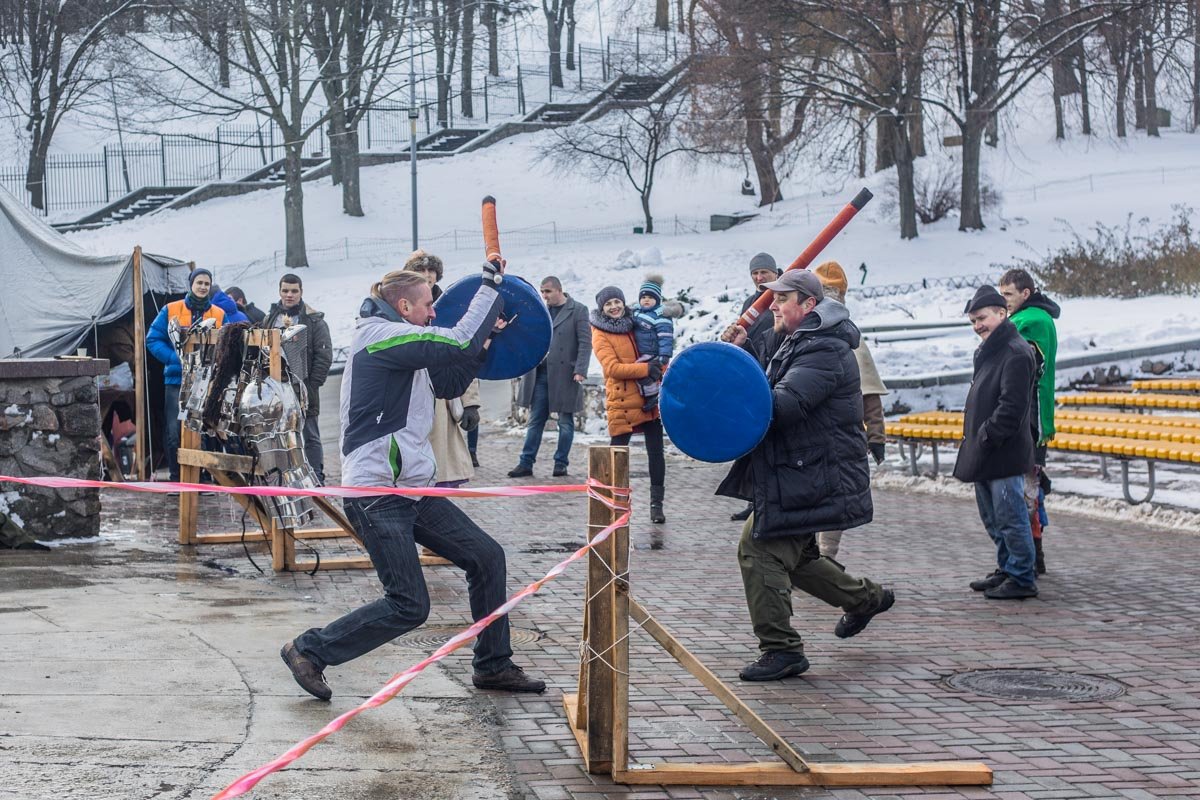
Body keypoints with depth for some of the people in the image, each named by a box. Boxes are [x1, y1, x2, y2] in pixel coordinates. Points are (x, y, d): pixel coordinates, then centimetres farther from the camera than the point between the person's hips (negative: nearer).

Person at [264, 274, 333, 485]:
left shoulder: (314, 321, -2)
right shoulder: (270, 320, 13)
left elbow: (324, 356, -7)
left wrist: (312, 385, -12)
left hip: (303, 390, -5)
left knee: (310, 438, -1)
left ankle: (317, 481, 3)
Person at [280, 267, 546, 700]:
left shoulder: (399, 346, 16)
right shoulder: (381, 337, -15)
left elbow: (449, 384, 21)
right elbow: (459, 343, -21)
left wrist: (483, 340, 9)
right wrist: (491, 286, -12)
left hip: (413, 488, 10)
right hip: (377, 494, -10)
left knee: (486, 556, 8)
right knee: (409, 606, -8)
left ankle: (493, 665, 18)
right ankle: (309, 650, 6)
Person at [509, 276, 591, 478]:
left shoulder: (578, 310, -2)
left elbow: (585, 342, -7)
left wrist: (580, 370, -16)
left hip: (565, 375, -4)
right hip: (540, 373, 4)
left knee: (565, 422, 4)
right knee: (535, 420, 5)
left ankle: (561, 463, 12)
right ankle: (526, 463, 7)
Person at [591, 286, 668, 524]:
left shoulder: (634, 325, 12)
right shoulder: (601, 335, -3)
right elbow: (613, 368, -15)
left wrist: (660, 369, 2)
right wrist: (645, 368, -22)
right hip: (622, 403, -5)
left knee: (656, 452, 4)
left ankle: (657, 504, 11)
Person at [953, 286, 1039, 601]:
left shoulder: (1016, 353, -14)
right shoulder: (988, 352, 18)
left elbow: (1012, 406, -21)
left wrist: (987, 437, -19)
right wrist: (973, 441, 16)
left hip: (1004, 454, -10)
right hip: (985, 455, 10)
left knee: (1010, 517, -6)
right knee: (992, 518, 17)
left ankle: (1022, 579, 0)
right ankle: (1007, 570, 28)